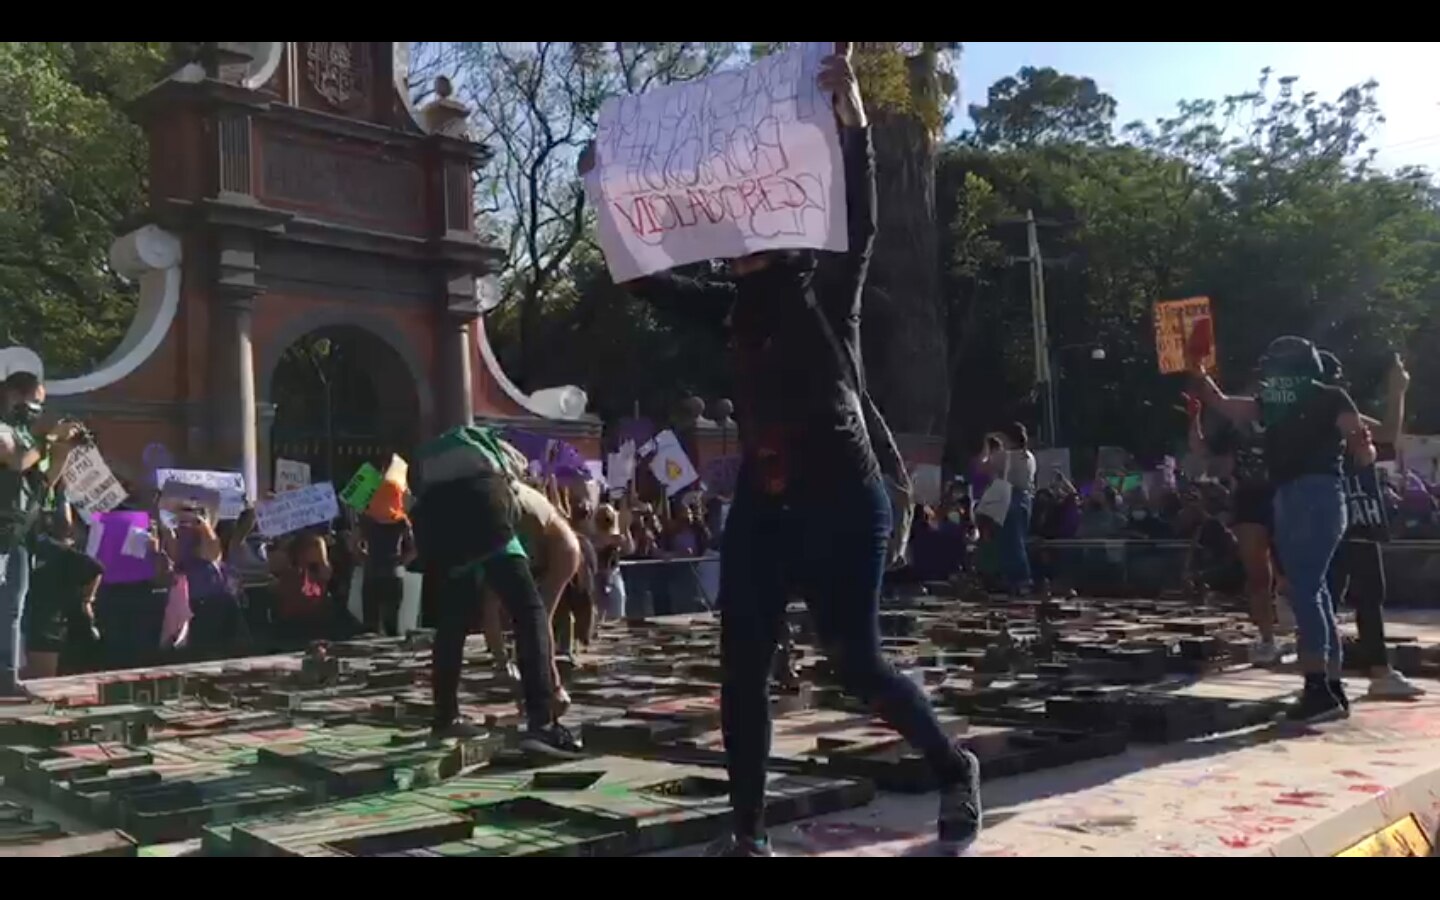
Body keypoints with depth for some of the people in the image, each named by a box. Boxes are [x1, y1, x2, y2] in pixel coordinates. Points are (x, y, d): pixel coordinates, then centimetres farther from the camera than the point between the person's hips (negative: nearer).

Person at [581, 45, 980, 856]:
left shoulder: (830, 287, -1)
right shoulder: (736, 307, 13)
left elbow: (861, 221, -18)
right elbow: (646, 281, 15)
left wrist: (851, 109, -30)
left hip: (841, 502, -5)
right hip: (760, 507, 5)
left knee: (858, 663, 0)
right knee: (742, 675, 2)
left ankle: (955, 770, 27)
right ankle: (749, 835, 14)